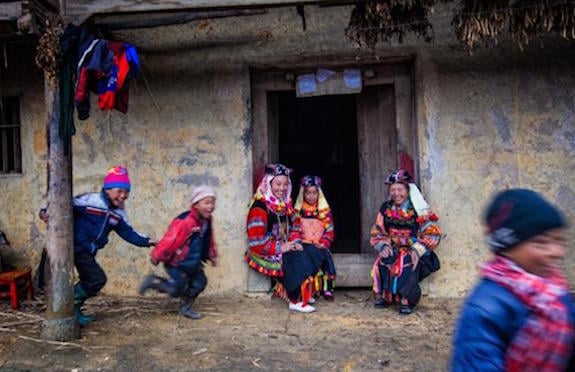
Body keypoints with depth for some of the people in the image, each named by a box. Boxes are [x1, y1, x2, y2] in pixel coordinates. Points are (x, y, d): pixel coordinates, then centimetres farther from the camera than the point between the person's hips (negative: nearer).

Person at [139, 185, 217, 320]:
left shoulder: (206, 220, -2)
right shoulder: (184, 222, -33)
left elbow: (209, 240, 12)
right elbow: (170, 240, -27)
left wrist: (212, 255, 16)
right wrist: (156, 256, -20)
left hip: (192, 262, 8)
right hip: (177, 263, -8)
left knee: (200, 282, 7)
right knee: (177, 289, -1)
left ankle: (186, 308, 26)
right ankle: (152, 281, 20)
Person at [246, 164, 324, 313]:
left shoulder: (284, 203, 9)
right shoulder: (260, 206, -19)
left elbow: (295, 224, 13)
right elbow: (257, 240, -24)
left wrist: (295, 242, -6)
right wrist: (280, 248, -20)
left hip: (285, 247, 9)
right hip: (265, 253, -8)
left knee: (313, 252, -5)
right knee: (298, 259, -26)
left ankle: (305, 292, 2)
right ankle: (295, 301, -14)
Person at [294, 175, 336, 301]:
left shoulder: (324, 210, 8)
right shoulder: (298, 210, 9)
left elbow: (329, 230, 4)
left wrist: (322, 244, -10)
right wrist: (300, 243, -10)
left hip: (320, 245, 1)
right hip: (304, 245, -1)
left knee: (326, 256, -28)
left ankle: (327, 289, -18)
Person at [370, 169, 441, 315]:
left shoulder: (419, 209, -5)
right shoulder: (385, 209, 7)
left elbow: (433, 234, -9)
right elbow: (377, 233, 9)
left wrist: (418, 249, -23)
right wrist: (384, 245, -12)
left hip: (414, 252, -3)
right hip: (393, 250, 3)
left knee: (405, 263, -35)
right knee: (382, 262, -29)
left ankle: (407, 299, -22)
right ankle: (383, 295, -15)